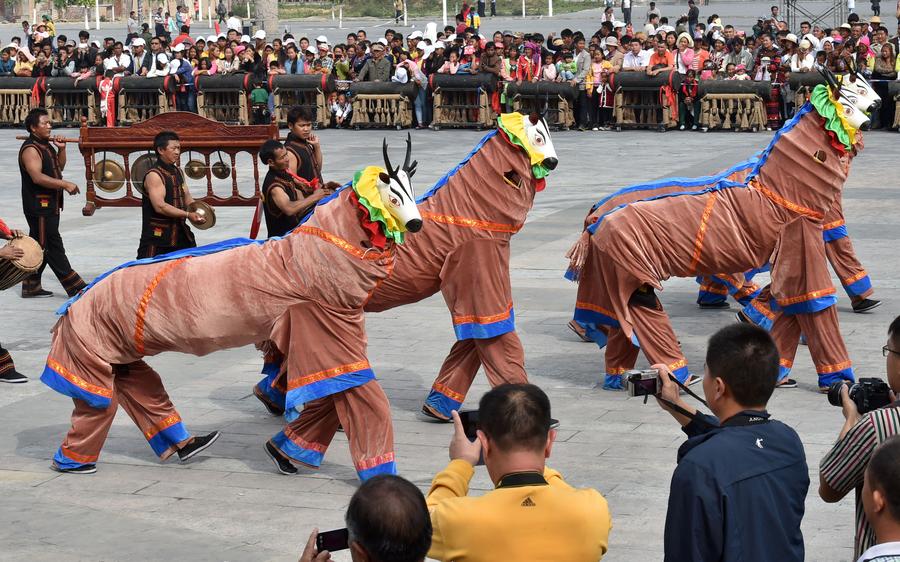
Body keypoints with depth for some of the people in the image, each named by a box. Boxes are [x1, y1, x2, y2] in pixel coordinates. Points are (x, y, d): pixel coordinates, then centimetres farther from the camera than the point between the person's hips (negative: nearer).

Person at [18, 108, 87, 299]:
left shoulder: (46, 146, 15)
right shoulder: (30, 149, -16)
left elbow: (59, 168, 26)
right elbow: (37, 177, -28)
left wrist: (61, 149, 10)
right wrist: (65, 184, -28)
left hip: (49, 205, 10)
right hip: (39, 206, -10)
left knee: (40, 247, 13)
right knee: (53, 247, -6)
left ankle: (31, 287, 19)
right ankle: (75, 287, -6)